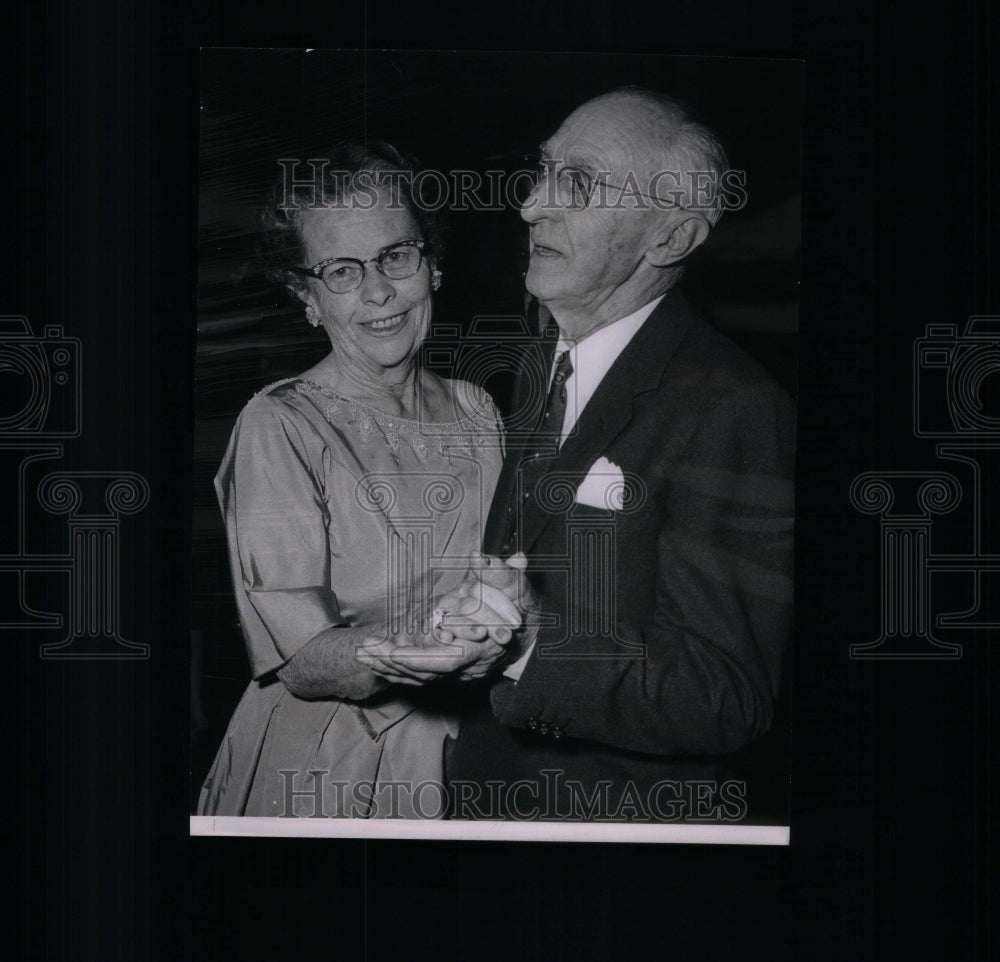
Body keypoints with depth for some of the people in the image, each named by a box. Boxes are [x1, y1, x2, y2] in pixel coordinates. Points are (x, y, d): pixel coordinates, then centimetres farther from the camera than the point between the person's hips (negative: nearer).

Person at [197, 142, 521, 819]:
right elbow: (301, 661, -19)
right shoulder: (280, 427, -14)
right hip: (317, 776, -4)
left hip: (453, 764, 5)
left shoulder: (475, 413, 2)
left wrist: (495, 622, -15)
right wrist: (407, 647, -37)